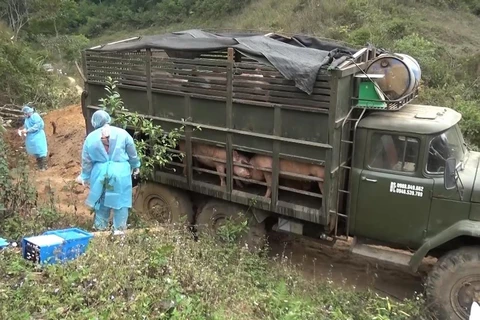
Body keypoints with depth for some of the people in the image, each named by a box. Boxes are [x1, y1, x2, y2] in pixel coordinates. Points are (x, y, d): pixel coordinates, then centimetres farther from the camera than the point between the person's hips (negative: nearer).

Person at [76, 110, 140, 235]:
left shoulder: (91, 137, 0)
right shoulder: (122, 133, -5)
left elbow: (86, 160, 7)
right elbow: (132, 153, 5)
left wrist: (84, 176, 19)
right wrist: (135, 166, 21)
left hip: (100, 172, 2)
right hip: (119, 171, -2)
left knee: (101, 200, 16)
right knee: (120, 200, 8)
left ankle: (100, 227, 25)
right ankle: (119, 229, 11)